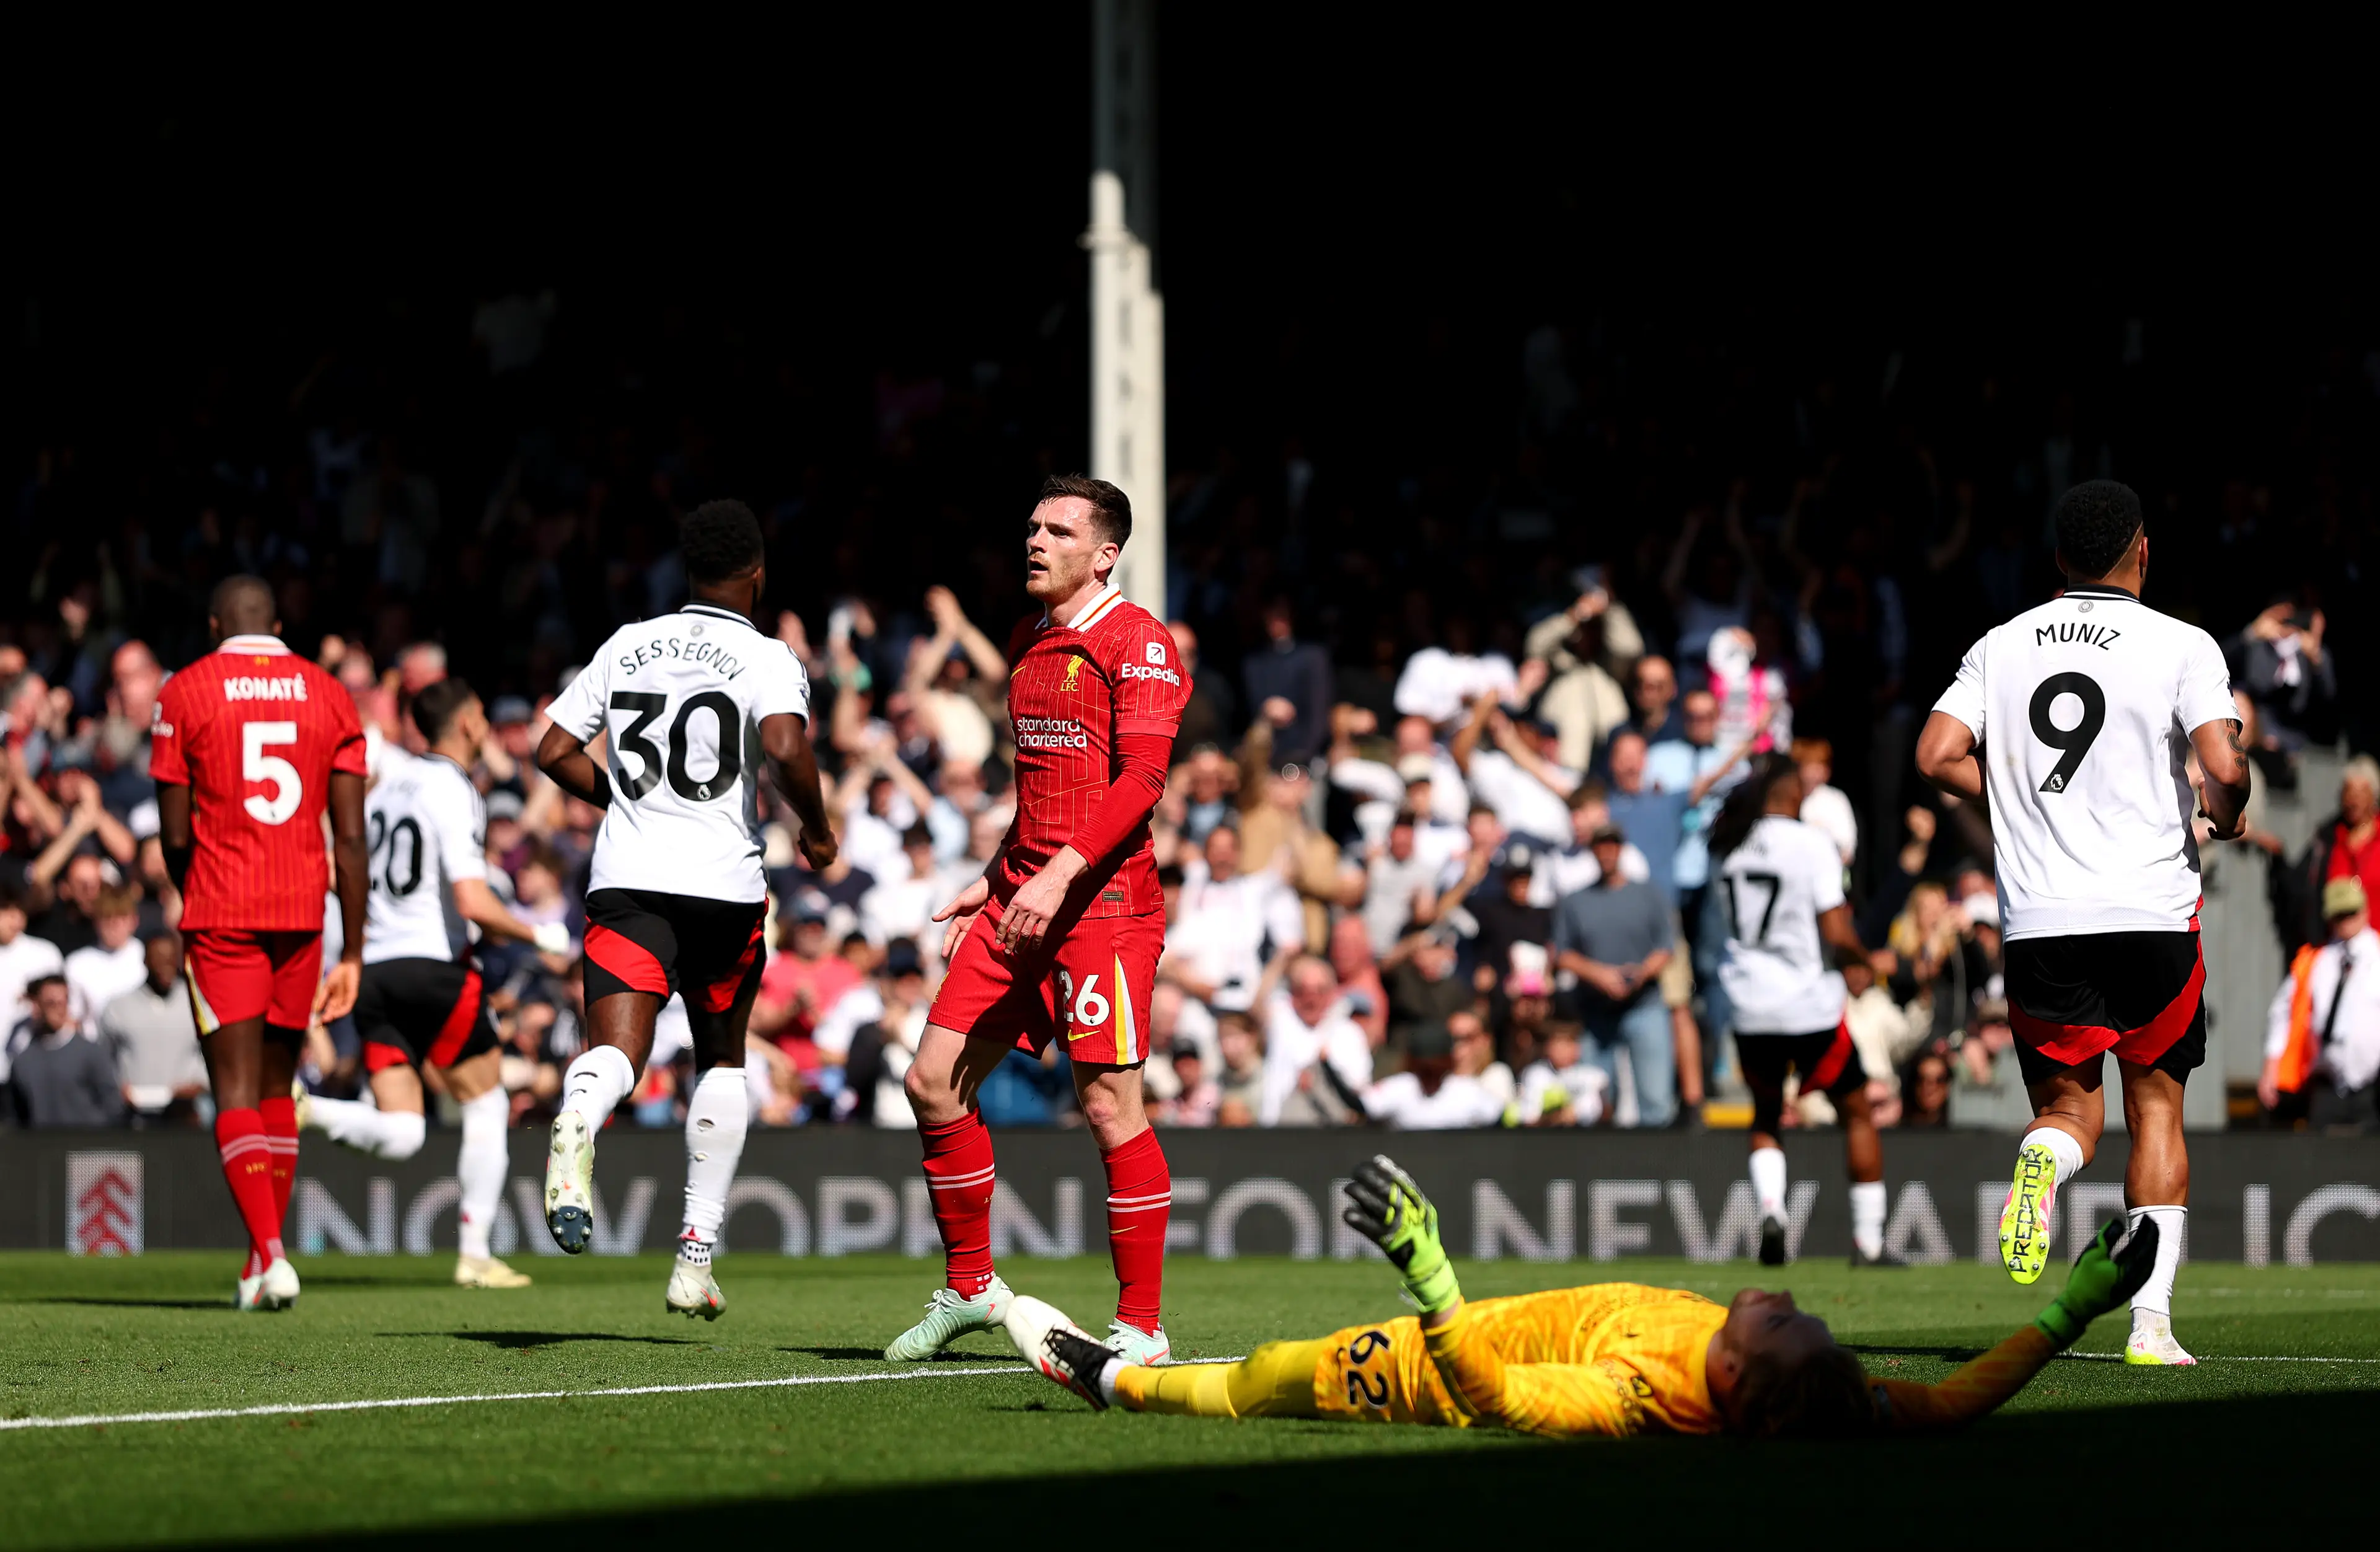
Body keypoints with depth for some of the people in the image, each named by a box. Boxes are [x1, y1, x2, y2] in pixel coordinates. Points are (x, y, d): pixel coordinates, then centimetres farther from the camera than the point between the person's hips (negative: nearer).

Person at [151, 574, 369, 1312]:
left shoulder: (185, 693, -1)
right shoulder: (328, 696, 6)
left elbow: (175, 835, -1)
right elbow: (350, 837, 3)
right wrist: (353, 954, 6)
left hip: (222, 911, -3)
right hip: (302, 910, 3)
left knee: (236, 1089, -3)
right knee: (276, 1085, 16)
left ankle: (269, 1255, -19)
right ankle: (264, 1264, 18)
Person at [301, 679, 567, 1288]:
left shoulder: (388, 787, 14)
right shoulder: (455, 792, -9)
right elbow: (473, 902, -18)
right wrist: (537, 935, -3)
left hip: (375, 966, 6)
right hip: (436, 967, -6)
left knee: (399, 1136, 3)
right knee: (487, 1107, 11)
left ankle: (303, 1111, -22)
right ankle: (475, 1255, 9)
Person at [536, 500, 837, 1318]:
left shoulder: (627, 646, 11)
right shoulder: (766, 658, -2)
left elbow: (553, 752, 11)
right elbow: (785, 747, -21)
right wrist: (815, 830, -4)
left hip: (626, 881, 2)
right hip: (723, 883, -1)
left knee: (614, 1049, -11)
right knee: (722, 1059, 19)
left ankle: (576, 1120, -50)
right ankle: (696, 1257, 17)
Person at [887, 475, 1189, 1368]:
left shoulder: (1136, 642, -8)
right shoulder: (1027, 646, 18)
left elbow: (1142, 778, -18)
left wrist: (1061, 873, -26)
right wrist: (989, 885, 22)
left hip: (1103, 899, -8)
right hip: (1022, 894, 8)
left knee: (1108, 1105, -8)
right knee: (934, 1080, 3)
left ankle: (1142, 1327, -1)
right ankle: (969, 1287, 17)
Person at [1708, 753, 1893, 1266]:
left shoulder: (1728, 844, 2)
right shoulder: (1812, 843, -12)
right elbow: (1836, 936, -15)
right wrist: (1867, 959, 4)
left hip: (1749, 1006, 4)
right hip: (1810, 1003, -4)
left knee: (1766, 1117, 23)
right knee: (1857, 1113, 14)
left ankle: (1770, 1206, -3)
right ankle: (1869, 1239, 12)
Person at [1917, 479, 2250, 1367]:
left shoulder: (2001, 647, 7)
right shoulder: (2181, 646, -3)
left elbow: (1937, 758, -1)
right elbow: (2224, 766, -15)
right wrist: (2224, 815, 7)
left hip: (2038, 921, 2)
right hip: (2153, 911, -2)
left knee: (2069, 1109, 14)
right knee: (2155, 1108, 11)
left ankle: (2042, 1162, -23)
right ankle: (2151, 1321, 2)